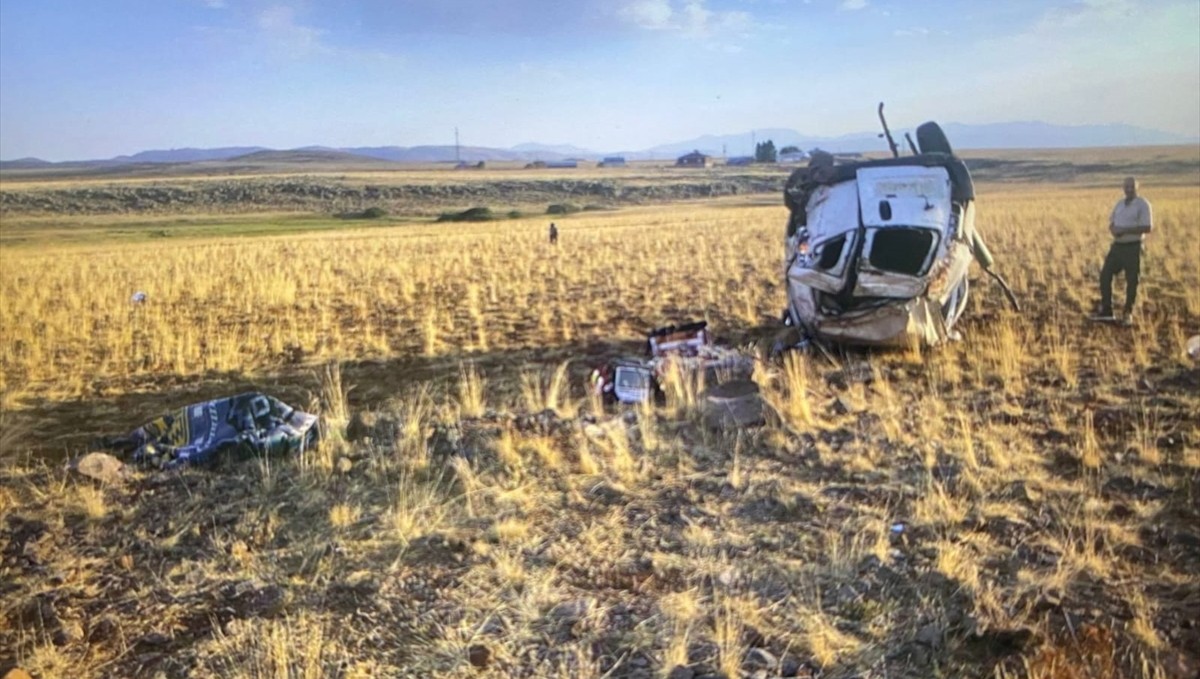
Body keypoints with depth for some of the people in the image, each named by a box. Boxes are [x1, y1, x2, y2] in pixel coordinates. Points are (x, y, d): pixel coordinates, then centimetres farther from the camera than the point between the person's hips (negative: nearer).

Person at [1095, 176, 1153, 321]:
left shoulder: (1143, 204, -8)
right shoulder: (1119, 204, 12)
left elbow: (1147, 227, -15)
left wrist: (1125, 230, -20)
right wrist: (1113, 230, -6)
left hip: (1133, 247, -6)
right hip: (1117, 246, 6)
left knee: (1131, 281, 2)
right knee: (1105, 275, 1)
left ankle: (1127, 313, 14)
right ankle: (1106, 311, 9)